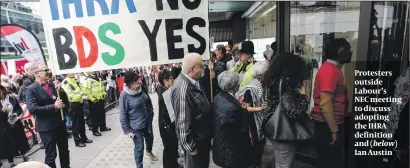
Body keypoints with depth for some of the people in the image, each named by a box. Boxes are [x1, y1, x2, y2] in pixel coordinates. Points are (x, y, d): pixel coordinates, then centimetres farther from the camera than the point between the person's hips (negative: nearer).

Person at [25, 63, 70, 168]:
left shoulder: (52, 85, 8)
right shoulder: (31, 89, -11)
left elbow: (60, 100, 16)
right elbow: (32, 109, -20)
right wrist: (53, 106, -21)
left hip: (60, 123, 6)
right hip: (46, 127, -6)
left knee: (64, 151, 18)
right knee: (51, 155, 7)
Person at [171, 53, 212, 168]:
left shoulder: (192, 83, -1)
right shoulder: (182, 89, -32)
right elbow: (183, 121, -28)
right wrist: (190, 146, -20)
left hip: (202, 137, 9)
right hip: (195, 141, -9)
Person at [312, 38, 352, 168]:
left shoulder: (335, 69, 12)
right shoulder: (330, 70, -20)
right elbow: (325, 104, -26)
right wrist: (334, 130, -21)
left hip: (333, 122, 10)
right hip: (327, 125, -10)